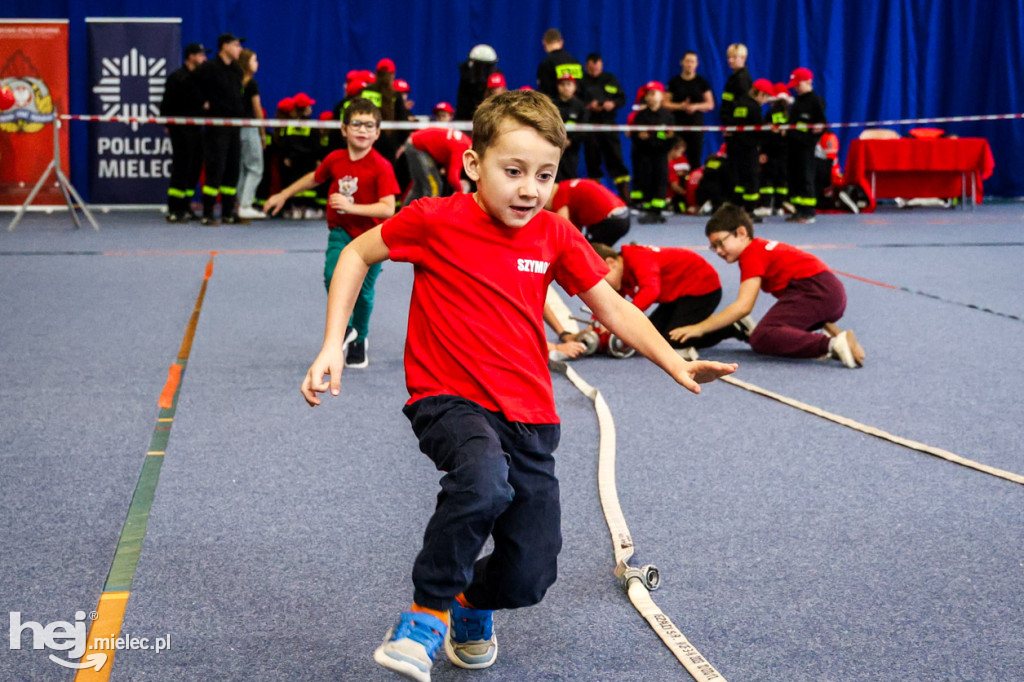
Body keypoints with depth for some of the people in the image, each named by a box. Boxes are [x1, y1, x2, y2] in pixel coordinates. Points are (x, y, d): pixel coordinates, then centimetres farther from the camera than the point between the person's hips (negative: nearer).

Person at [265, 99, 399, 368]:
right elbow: (314, 178, 19)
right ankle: (344, 330, -3)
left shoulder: (381, 167, -17)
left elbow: (388, 209, -24)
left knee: (363, 291, 5)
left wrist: (351, 206, -32)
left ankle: (360, 339, 30)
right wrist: (283, 195, 28)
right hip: (341, 231, 3)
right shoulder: (335, 159, -3)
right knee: (333, 275, -21)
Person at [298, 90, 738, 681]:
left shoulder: (556, 237, 2)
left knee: (529, 578, -3)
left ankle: (473, 601, 36)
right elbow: (357, 256, 6)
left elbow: (613, 307, 10)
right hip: (449, 399, -4)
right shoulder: (436, 221, -8)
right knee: (484, 478, -39)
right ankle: (429, 611, -14)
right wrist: (332, 346, -2)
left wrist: (677, 364, -2)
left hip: (530, 416, 4)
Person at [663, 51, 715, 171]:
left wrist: (696, 106, -11)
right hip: (678, 123, -1)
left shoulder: (702, 82, 8)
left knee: (695, 157, -2)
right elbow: (665, 104, 3)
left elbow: (710, 104, 7)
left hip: (696, 122, 1)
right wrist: (680, 106, -14)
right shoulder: (674, 81, 5)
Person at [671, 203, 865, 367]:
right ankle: (829, 332, 4)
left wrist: (700, 328, -14)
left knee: (761, 339, -21)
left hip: (816, 291, -10)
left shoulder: (752, 254, -7)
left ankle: (832, 344, -36)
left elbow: (743, 306, -15)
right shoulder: (762, 247, 22)